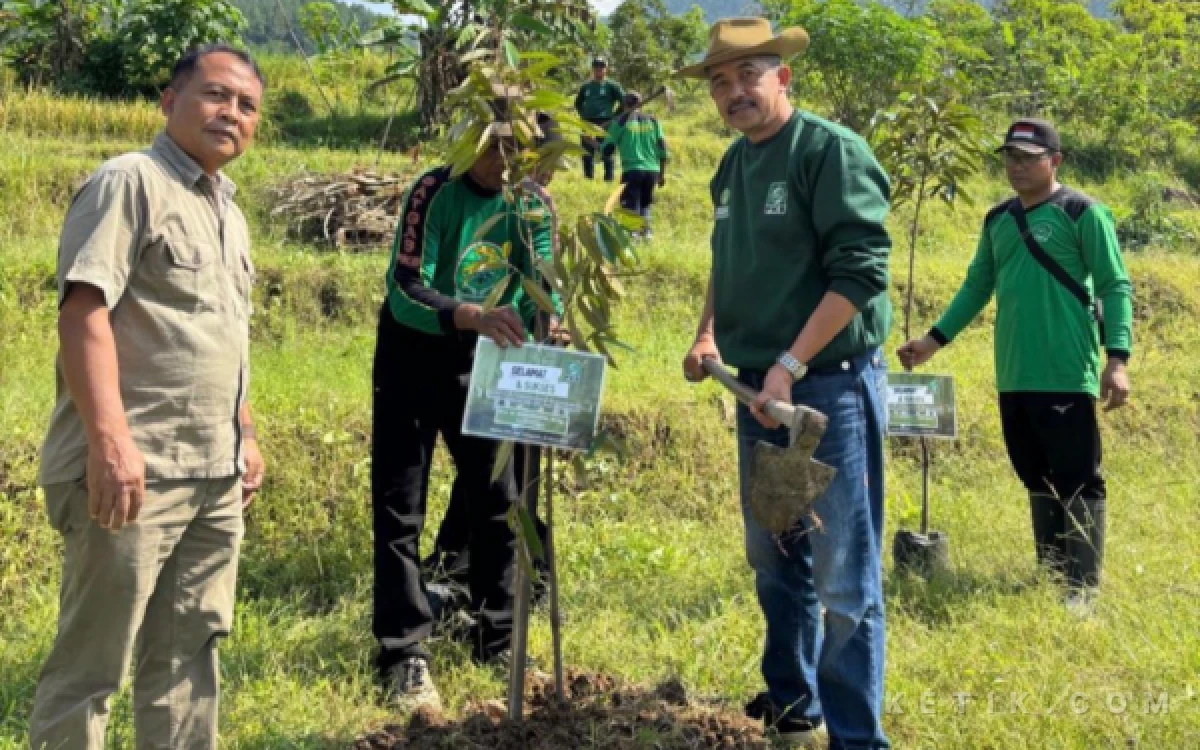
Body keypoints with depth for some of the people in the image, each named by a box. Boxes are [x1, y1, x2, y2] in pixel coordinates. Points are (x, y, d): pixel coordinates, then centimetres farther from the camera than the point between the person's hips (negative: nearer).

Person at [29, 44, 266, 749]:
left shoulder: (229, 210, 19)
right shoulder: (130, 182, -8)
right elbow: (83, 311, -19)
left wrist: (245, 435, 22)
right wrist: (109, 438, -27)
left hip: (215, 477, 8)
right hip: (135, 470, -8)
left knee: (187, 652, 13)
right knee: (90, 663, 0)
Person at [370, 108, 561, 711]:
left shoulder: (532, 203, -6)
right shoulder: (435, 192, -22)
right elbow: (404, 289, -31)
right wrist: (475, 316, -48)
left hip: (481, 361, 5)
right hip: (413, 356, -4)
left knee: (497, 499, 9)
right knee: (399, 508, -4)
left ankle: (497, 639, 23)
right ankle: (405, 656, 1)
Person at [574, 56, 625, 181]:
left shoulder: (612, 86, 1)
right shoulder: (586, 87, 14)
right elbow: (578, 103, 28)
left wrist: (613, 118, -7)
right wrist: (583, 116, 13)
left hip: (605, 124, -5)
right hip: (588, 124, 5)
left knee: (606, 155, -5)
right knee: (587, 155, 8)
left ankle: (608, 179, -3)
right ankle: (588, 179, 15)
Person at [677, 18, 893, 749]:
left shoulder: (832, 151, -13)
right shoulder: (734, 165, 12)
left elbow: (860, 271, -20)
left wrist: (790, 367, -22)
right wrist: (710, 332, 9)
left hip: (831, 386, -8)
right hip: (757, 387, 8)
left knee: (843, 576, -4)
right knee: (773, 555, 19)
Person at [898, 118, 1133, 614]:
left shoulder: (1082, 213, -4)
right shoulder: (997, 220, 15)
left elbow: (1115, 287, -6)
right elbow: (977, 286, 22)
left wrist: (1117, 358, -16)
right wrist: (935, 338, 14)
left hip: (1067, 377, -6)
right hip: (1013, 378, 6)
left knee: (1078, 482, -4)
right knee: (1037, 480, 12)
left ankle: (1082, 587, -1)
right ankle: (1050, 575, 19)